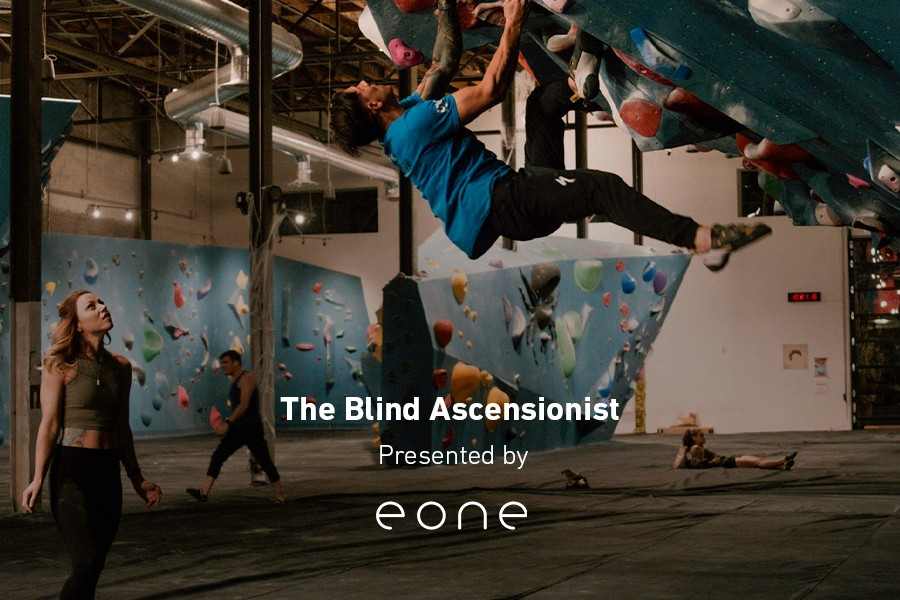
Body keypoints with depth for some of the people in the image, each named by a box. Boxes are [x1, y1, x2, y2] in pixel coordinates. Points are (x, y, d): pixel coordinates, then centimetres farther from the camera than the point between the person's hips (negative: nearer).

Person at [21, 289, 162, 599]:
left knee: (94, 567, 6)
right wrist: (38, 479, -17)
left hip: (108, 472, 6)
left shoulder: (121, 366, 11)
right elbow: (49, 425, -8)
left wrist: (136, 478, 20)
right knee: (86, 563, -18)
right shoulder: (61, 366, -4)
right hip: (71, 469, -6)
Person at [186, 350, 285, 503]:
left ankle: (280, 494, 15)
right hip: (237, 429, 9)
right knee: (217, 457, -5)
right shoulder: (236, 381, 15)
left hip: (252, 429, -9)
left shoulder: (247, 378, -14)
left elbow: (244, 405, -24)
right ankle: (204, 492, -12)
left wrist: (227, 423, -31)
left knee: (265, 462, 0)